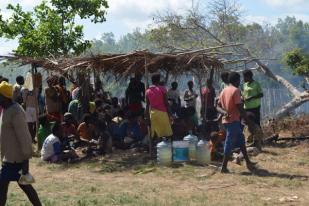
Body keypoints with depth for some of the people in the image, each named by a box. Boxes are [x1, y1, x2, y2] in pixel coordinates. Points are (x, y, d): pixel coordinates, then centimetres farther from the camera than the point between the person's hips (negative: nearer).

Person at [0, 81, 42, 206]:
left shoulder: (15, 112, -20)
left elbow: (23, 137, -22)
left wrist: (26, 160, -22)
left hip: (15, 158, -10)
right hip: (10, 157, 10)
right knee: (24, 184, 16)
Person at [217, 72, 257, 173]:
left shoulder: (223, 91, 12)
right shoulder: (236, 90, -13)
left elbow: (218, 107, 7)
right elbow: (240, 107, -17)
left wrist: (224, 112, -11)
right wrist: (247, 119, -9)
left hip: (226, 120, 9)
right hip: (233, 120, -9)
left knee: (241, 140, 16)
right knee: (229, 144, -4)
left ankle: (248, 163, 22)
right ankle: (224, 167, 0)